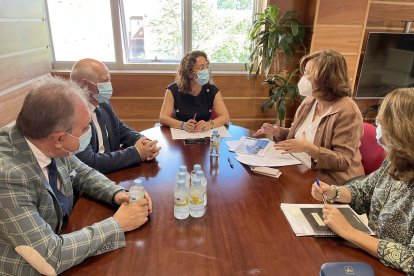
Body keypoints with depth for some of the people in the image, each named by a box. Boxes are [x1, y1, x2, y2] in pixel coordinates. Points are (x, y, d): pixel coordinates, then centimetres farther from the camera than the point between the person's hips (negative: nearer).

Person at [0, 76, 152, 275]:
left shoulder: (49, 145, -14)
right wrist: (118, 224, -22)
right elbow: (50, 258, -29)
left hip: (56, 239, 6)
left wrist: (117, 194, -11)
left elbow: (82, 174, 5)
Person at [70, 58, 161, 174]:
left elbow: (123, 130, 12)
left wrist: (145, 143, -8)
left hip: (110, 172, 7)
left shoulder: (103, 103, 3)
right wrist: (136, 152, -20)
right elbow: (89, 162, -26)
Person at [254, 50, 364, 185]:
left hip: (323, 180, -7)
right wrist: (278, 131, 1)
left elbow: (344, 162, -19)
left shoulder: (347, 111, -17)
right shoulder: (309, 101, 6)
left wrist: (309, 148, -29)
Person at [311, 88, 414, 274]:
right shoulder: (395, 164, -5)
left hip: (388, 269, -6)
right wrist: (333, 192, -7)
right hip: (370, 252, 6)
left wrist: (348, 231, -28)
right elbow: (363, 191, 12)